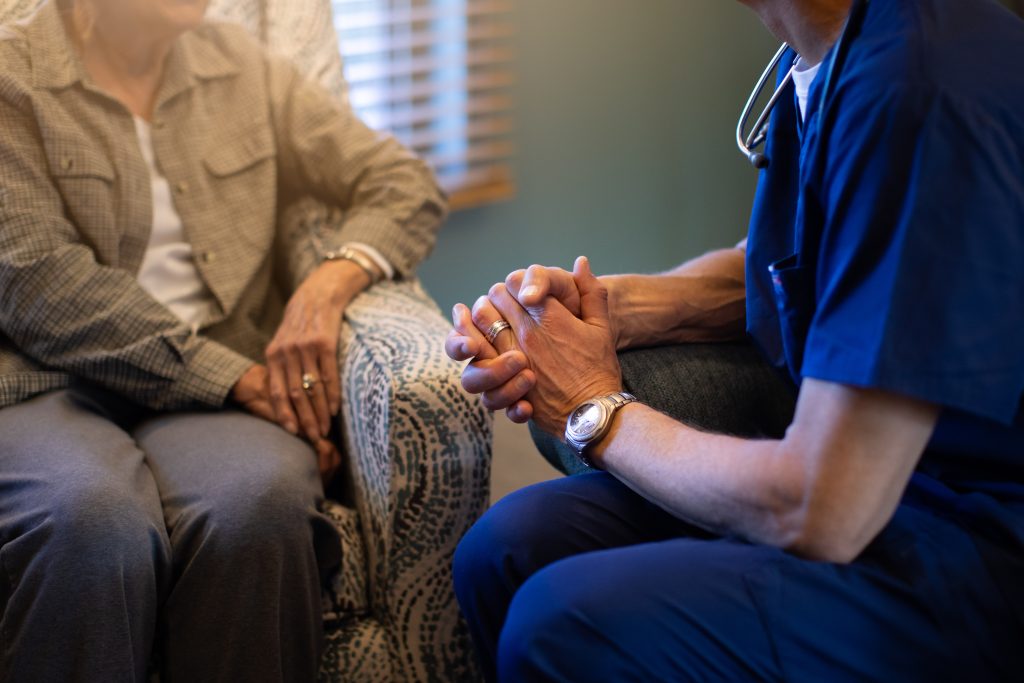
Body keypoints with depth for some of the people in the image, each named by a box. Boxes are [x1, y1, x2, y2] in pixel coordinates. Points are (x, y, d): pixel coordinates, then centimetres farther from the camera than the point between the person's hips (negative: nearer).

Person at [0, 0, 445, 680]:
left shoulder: (241, 68, 17)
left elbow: (406, 185, 16)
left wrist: (328, 284, -6)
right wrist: (232, 375, -16)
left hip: (226, 384, 3)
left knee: (258, 498, -34)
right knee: (97, 518, -38)